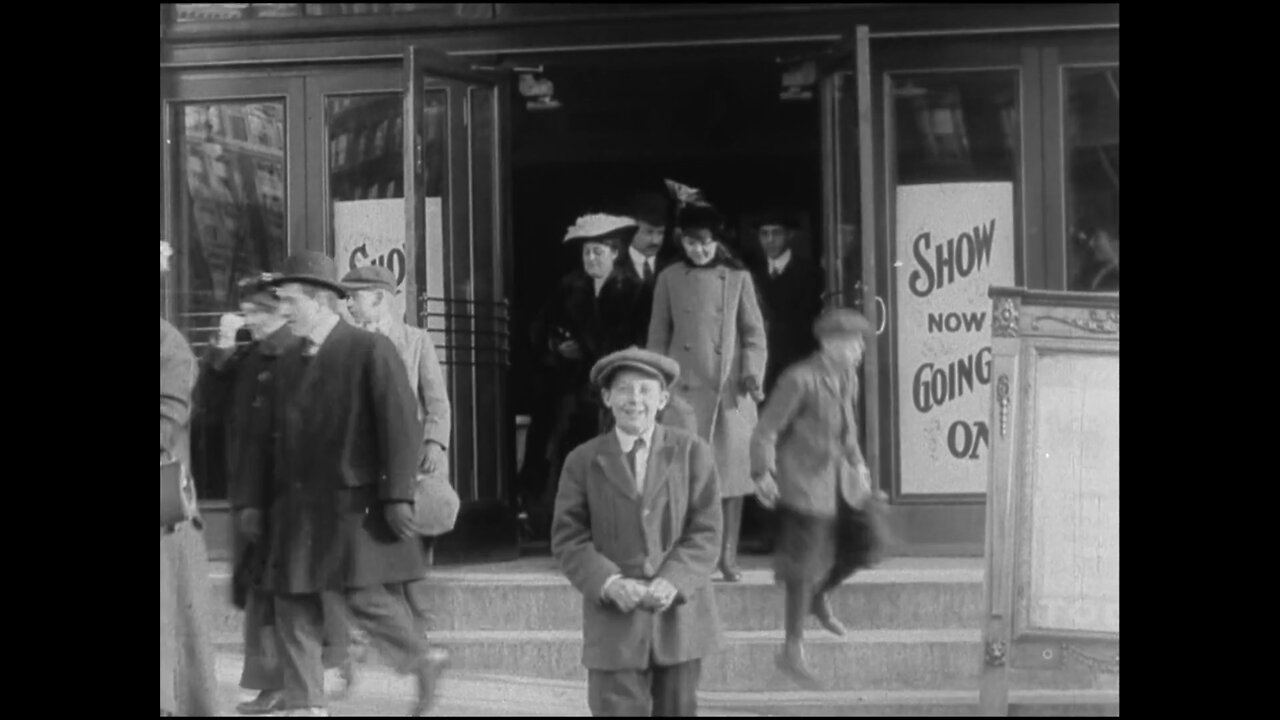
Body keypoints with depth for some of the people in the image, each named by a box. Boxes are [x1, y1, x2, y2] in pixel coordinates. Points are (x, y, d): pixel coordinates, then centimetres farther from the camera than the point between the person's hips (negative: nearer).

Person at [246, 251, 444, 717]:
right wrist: (258, 501, 14)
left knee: (367, 597, -9)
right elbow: (279, 436, 18)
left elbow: (403, 425, -11)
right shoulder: (290, 362, 15)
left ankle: (423, 669, 14)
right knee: (292, 605, 2)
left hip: (355, 506, -6)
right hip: (297, 509, 7)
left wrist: (398, 495, -17)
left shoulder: (372, 350, -6)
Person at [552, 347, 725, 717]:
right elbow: (568, 538, 0)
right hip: (615, 617, -1)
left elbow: (706, 531, -2)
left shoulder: (692, 452, 3)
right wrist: (610, 583, -16)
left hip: (679, 612, 1)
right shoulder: (584, 461, 3)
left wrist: (673, 582, -17)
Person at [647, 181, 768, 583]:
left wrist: (752, 372, -8)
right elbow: (658, 337, 10)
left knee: (732, 468, 0)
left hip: (729, 388, 0)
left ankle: (728, 556, 8)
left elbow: (753, 332, 6)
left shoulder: (737, 278, 6)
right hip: (685, 385, 0)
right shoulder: (670, 279, 8)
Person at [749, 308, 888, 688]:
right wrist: (763, 474, -20)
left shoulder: (847, 377, 6)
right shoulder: (800, 380, -18)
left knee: (864, 543, 3)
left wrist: (856, 461, 19)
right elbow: (766, 430, -15)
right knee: (805, 564, -2)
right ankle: (793, 650, 10)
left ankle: (819, 597, 29)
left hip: (840, 478, 7)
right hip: (804, 482, -7)